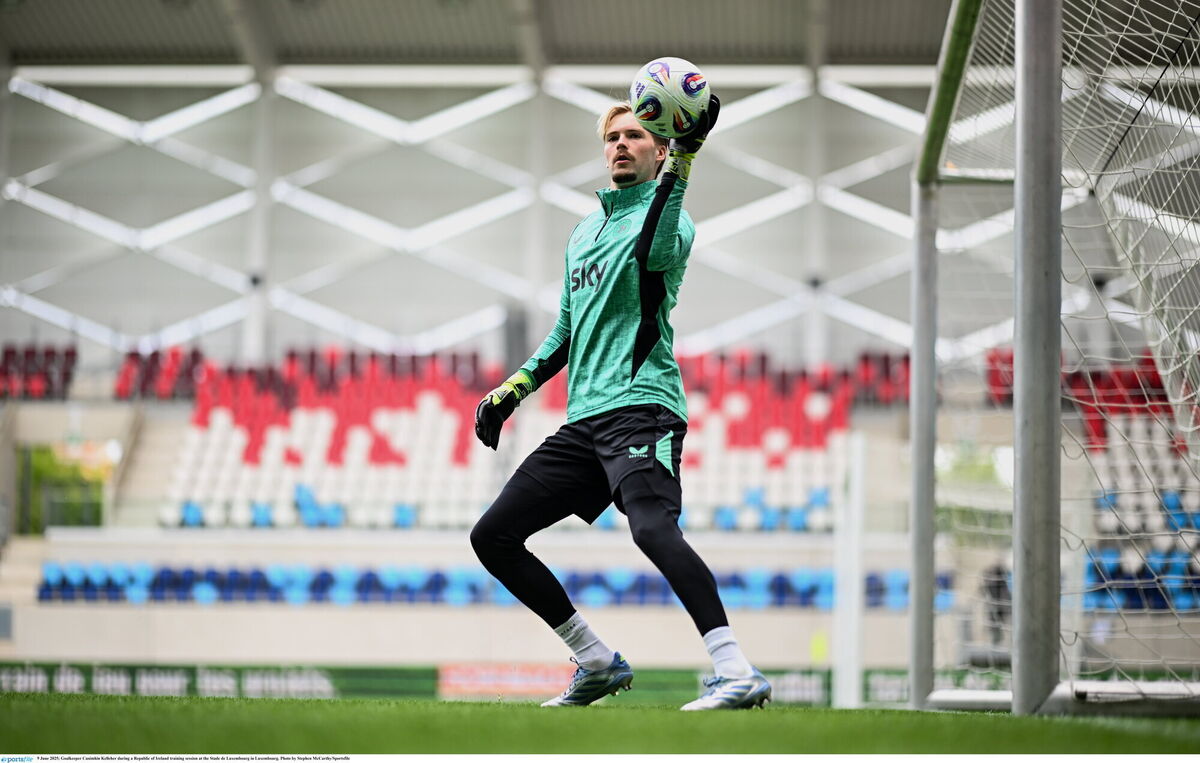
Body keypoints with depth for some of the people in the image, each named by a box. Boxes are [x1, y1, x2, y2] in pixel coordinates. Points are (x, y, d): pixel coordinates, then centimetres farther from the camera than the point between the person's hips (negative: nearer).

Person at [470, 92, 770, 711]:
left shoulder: (668, 214, 2)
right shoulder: (583, 233, 25)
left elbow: (657, 252, -25)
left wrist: (681, 162, -27)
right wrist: (514, 388, 23)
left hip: (640, 405, -8)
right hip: (582, 420, 8)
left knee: (653, 529, -32)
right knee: (493, 537, 5)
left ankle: (737, 673, -40)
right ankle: (599, 664, 11)